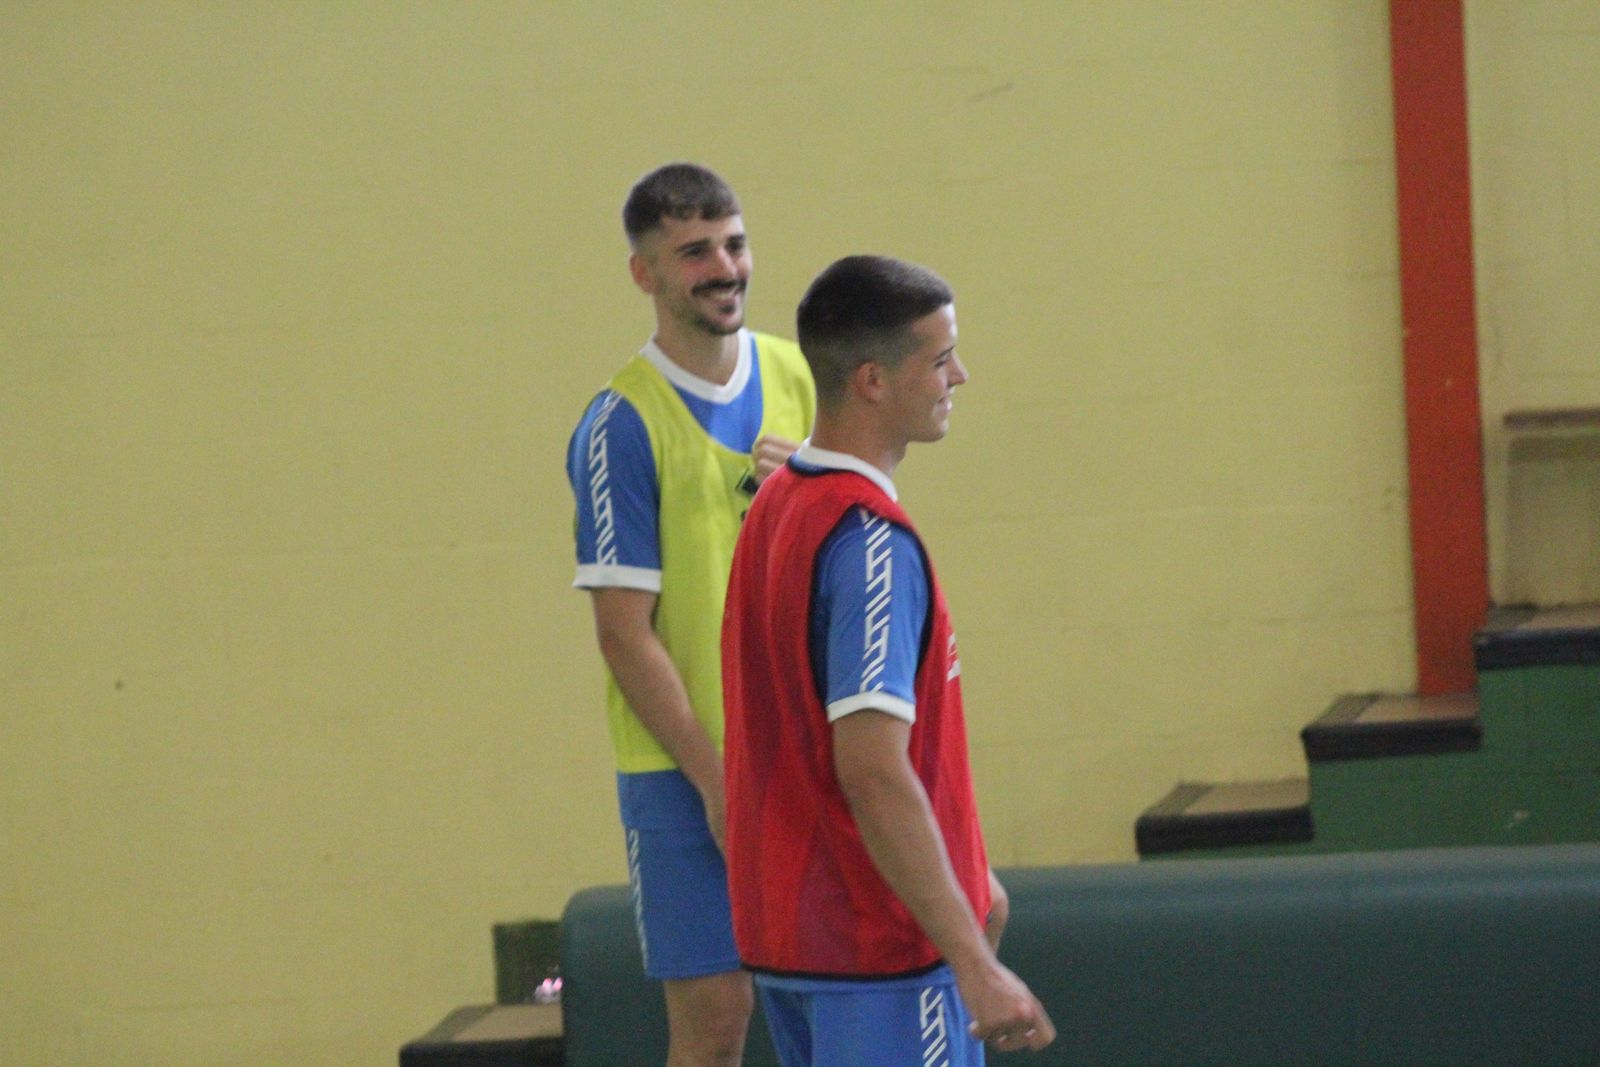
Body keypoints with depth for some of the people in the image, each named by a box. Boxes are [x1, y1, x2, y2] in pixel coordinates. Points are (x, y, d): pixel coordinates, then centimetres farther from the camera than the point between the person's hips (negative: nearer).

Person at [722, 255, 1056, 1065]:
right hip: (878, 940, -9)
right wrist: (975, 964, -27)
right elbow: (872, 771, -27)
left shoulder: (779, 504, 10)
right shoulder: (869, 540, -20)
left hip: (786, 929, 9)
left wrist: (966, 881, 23)